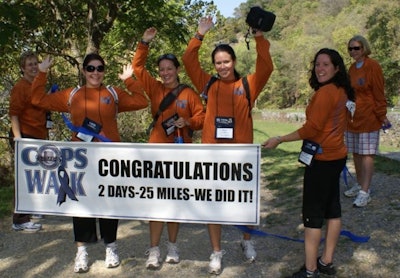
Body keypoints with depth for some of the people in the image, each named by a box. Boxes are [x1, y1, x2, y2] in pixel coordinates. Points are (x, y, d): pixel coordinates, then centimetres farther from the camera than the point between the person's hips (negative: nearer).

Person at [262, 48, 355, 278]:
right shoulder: (342, 91, 9)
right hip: (337, 156, 10)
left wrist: (279, 140, -16)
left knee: (313, 213, -3)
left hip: (322, 159, -10)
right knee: (332, 207, 14)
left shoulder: (324, 92, -18)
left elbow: (311, 128, -21)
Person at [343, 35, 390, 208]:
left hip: (368, 118, -7)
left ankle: (365, 192, -3)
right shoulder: (352, 68, 11)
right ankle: (360, 185, 26)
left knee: (367, 154, -5)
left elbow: (379, 94, -11)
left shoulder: (373, 67, -10)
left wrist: (382, 115, -11)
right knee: (356, 153, 13)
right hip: (352, 117, 7)